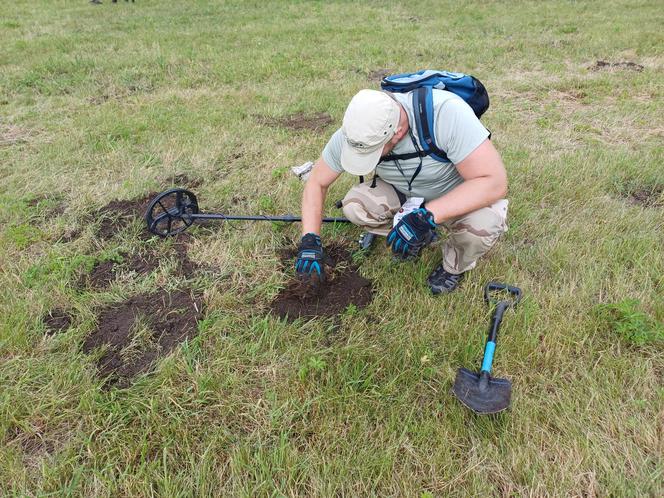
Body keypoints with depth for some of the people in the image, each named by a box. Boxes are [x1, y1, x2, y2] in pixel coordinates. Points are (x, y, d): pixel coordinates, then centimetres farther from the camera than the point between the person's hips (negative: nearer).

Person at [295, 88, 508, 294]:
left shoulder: (445, 112, -37)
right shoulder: (352, 132, -23)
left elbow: (495, 182, -36)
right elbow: (316, 182, -9)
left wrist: (426, 216, -44)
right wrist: (310, 241, -19)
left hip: (462, 195, -3)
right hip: (405, 194, 4)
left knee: (484, 223, -35)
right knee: (353, 206, -22)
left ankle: (455, 267, 0)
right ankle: (419, 237, 5)